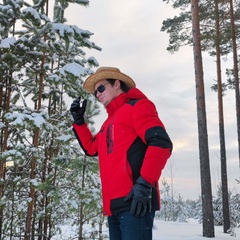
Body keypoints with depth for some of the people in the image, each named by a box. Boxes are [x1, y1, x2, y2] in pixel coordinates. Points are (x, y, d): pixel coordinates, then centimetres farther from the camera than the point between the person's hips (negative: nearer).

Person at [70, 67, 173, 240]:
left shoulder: (137, 106, 0)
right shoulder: (110, 120, 26)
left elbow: (161, 143, -14)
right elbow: (91, 148, 35)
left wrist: (144, 184, -21)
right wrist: (78, 120, 25)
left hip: (134, 201, -9)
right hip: (114, 204, 9)